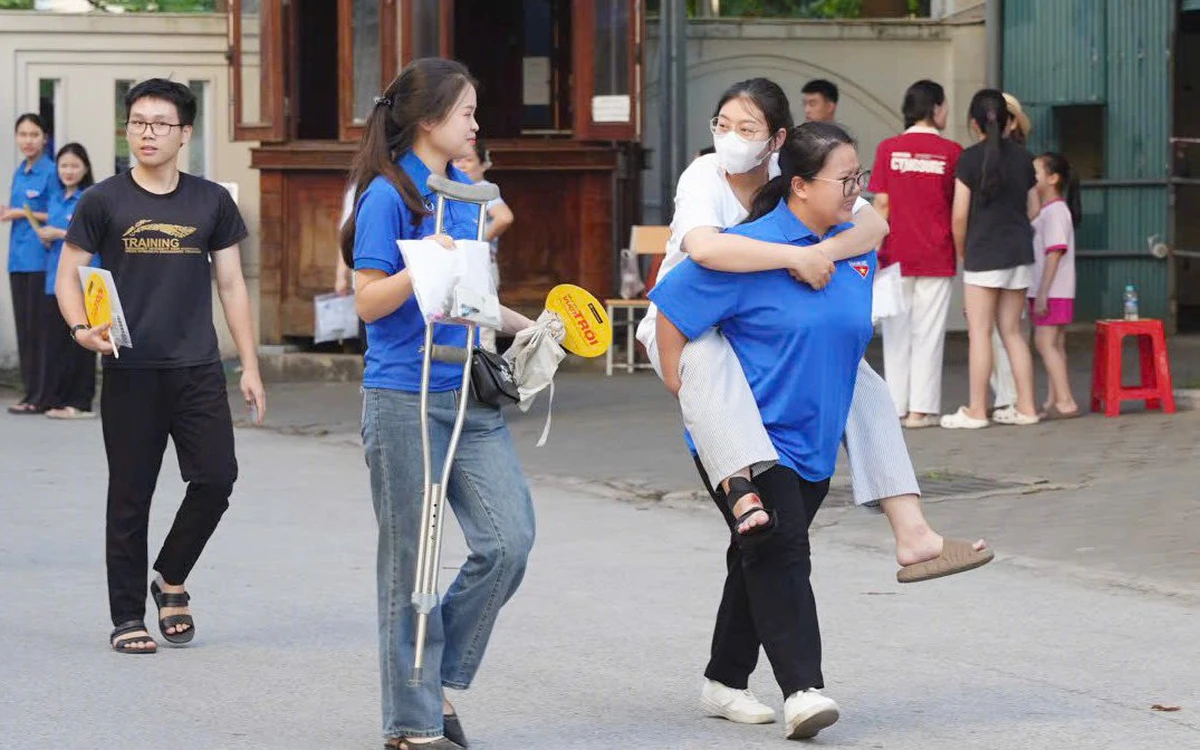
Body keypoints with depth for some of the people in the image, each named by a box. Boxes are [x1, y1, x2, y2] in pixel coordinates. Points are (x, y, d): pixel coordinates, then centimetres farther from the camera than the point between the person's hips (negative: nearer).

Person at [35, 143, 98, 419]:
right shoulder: (55, 199, 16)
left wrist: (60, 233, -15)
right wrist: (46, 238, 0)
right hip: (55, 278, 6)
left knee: (79, 341, -3)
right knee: (53, 338, 4)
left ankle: (79, 401, 2)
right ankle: (55, 399, 10)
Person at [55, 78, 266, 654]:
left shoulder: (211, 202, 8)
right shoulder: (104, 202, 2)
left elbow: (231, 284, 12)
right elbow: (68, 276, 5)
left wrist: (249, 366, 7)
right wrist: (82, 328, -15)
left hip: (199, 370, 2)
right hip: (130, 372, -2)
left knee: (216, 478, -8)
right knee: (130, 497, 3)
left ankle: (171, 581, 16)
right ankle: (127, 617, 13)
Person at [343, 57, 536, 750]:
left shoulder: (466, 192, 13)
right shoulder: (389, 196, -9)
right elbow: (369, 302, -12)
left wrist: (526, 327, 15)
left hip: (470, 395, 7)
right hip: (405, 401, -7)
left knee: (509, 541, -3)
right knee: (413, 563, 0)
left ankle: (440, 679, 15)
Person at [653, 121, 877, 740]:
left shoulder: (860, 245, 4)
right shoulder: (750, 247, -17)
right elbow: (670, 306, -13)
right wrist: (686, 393, -9)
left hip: (813, 436, 7)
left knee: (761, 558, 16)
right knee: (780, 551, -16)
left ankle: (726, 679, 28)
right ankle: (801, 689, -20)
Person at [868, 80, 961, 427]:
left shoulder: (888, 149, -1)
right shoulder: (951, 151, -4)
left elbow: (881, 204, -1)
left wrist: (877, 251, 4)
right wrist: (960, 250, 15)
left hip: (896, 254, 1)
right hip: (936, 255, -1)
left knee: (897, 332, 8)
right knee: (928, 332, 2)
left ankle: (896, 406, 8)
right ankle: (921, 408, 0)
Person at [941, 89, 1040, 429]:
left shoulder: (970, 158, -9)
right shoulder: (1022, 156, 6)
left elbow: (959, 214, -9)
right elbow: (1033, 209, 11)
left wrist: (961, 251, 5)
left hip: (983, 254, -5)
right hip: (1020, 253, 5)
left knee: (980, 332, -1)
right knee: (1012, 331, 12)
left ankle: (976, 411, -1)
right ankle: (1025, 407, 11)